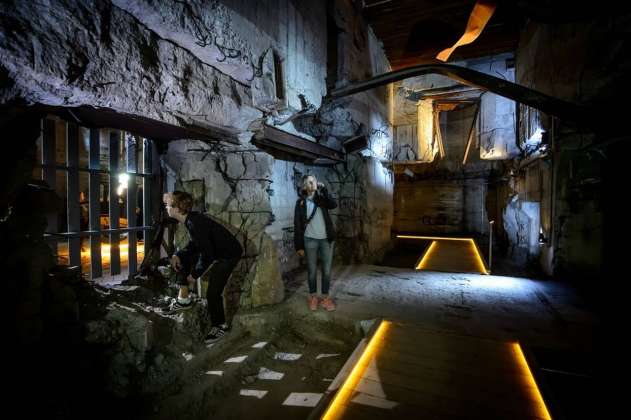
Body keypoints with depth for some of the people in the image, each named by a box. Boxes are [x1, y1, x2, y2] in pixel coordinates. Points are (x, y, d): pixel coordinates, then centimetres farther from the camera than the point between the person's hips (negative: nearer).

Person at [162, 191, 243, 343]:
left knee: (213, 292, -9)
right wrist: (178, 254, -4)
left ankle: (220, 326, 15)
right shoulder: (190, 219, -1)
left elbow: (207, 254, -27)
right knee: (181, 259, 7)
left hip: (229, 254, -10)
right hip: (215, 251, 10)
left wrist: (195, 274, -14)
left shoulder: (195, 223, -29)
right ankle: (184, 299, 18)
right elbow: (195, 244, 11)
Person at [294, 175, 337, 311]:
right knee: (312, 270, 9)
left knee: (327, 270, 7)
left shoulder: (321, 198, 5)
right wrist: (299, 245, -6)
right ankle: (313, 297, 26)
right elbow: (297, 224, -2)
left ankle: (325, 297, 22)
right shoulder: (301, 202, -1)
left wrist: (323, 190, -17)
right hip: (310, 240, -1)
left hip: (326, 239, 2)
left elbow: (333, 205, -14)